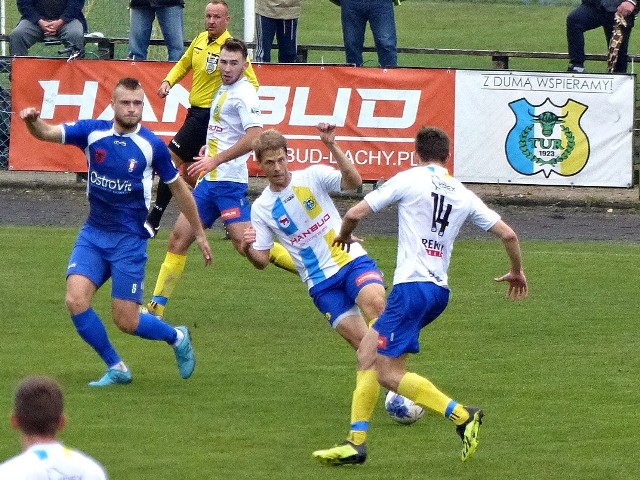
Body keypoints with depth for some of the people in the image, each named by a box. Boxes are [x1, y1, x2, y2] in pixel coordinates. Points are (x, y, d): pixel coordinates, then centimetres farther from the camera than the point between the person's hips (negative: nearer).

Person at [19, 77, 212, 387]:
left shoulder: (152, 146, -8)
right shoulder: (93, 132, -4)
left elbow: (178, 187, 6)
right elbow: (48, 133, -15)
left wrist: (199, 233, 12)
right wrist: (33, 121, -40)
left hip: (130, 241, -3)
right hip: (93, 234, 3)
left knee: (126, 321, -4)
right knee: (76, 300, -16)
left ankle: (177, 338, 27)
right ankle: (116, 369, 3)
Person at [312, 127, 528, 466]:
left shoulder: (409, 179, -1)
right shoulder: (463, 195, 13)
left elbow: (355, 213, -1)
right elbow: (508, 234, 15)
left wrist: (344, 236, 23)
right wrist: (517, 273, 34)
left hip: (412, 286, -8)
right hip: (440, 289, 8)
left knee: (389, 373, -8)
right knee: (369, 349, 13)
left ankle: (461, 415, -15)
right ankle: (357, 443, 8)